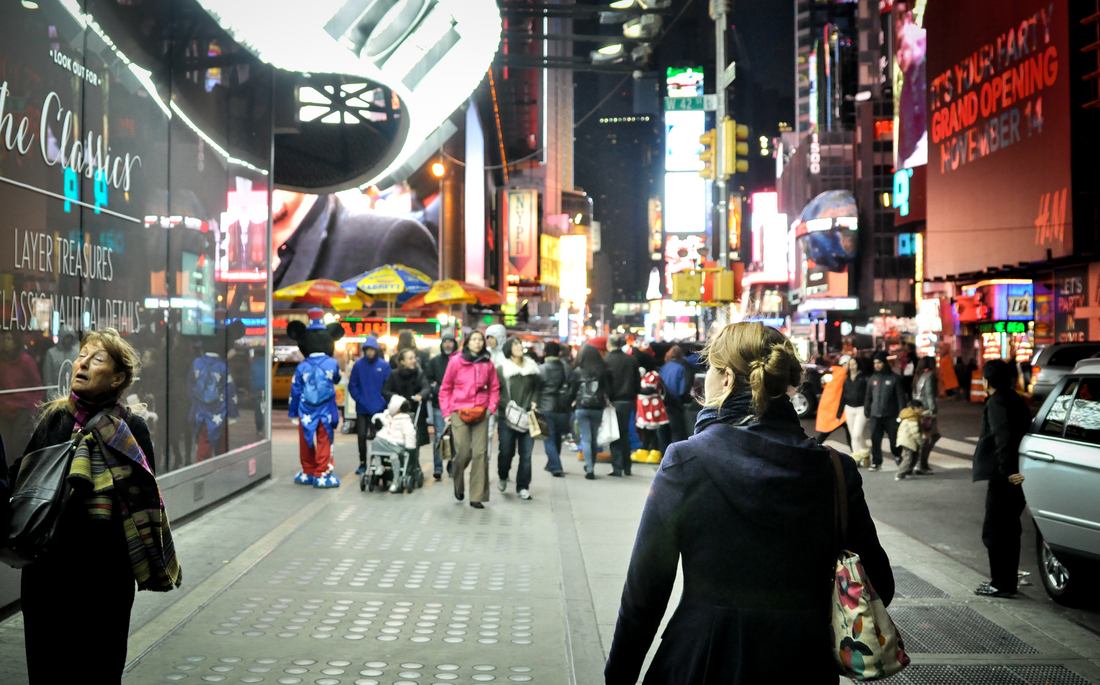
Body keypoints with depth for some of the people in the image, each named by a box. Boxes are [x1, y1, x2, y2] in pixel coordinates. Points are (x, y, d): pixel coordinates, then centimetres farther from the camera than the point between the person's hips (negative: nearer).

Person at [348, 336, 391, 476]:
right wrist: (359, 399, -7)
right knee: (361, 436, 3)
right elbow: (352, 385, 2)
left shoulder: (384, 365, -3)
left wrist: (382, 401, -10)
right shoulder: (358, 365, -1)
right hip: (362, 408, 1)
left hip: (378, 408, -1)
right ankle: (362, 463, 17)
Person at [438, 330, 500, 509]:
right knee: (463, 452, -7)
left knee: (480, 454, -3)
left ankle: (477, 497, 3)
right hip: (459, 412, -2)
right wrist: (446, 412, 2)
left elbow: (494, 388, 14)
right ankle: (458, 483, 26)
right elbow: (445, 388, 5)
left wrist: (492, 407, 1)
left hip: (481, 414, 2)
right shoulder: (456, 361, 0)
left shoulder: (487, 364, 6)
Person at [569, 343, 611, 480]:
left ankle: (589, 469, -7)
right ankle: (591, 466, 26)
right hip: (598, 408, 1)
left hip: (581, 408, -1)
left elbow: (572, 391, 0)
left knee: (586, 439, 2)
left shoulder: (576, 372, -5)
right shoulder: (603, 371, -5)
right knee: (594, 438, 14)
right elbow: (608, 390, -5)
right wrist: (605, 401, 10)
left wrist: (573, 402, 15)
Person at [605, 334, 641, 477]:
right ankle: (627, 467, 19)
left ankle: (617, 468, -1)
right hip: (628, 401, 4)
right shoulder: (632, 360, 4)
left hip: (614, 401, -4)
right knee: (625, 433, 15)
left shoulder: (606, 361, -10)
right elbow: (638, 383, 9)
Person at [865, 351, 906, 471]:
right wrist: (866, 411, 11)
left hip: (891, 415, -3)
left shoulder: (894, 378, -2)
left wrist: (901, 413, -8)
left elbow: (900, 397, -3)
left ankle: (898, 456, 28)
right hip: (875, 416, 3)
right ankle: (876, 462, 9)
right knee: (875, 440, 1)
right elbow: (868, 397, 15)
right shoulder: (872, 379, 9)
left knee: (894, 439, 4)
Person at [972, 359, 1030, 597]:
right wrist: (1011, 469, 18)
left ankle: (1002, 584, 1)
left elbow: (1002, 438, -24)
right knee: (1008, 529, 17)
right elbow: (1023, 431, 18)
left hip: (1004, 477, -10)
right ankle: (1007, 580, 25)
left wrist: (1007, 470, -27)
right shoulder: (1015, 400, 15)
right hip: (1014, 473, 10)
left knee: (994, 531, -3)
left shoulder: (997, 402, -13)